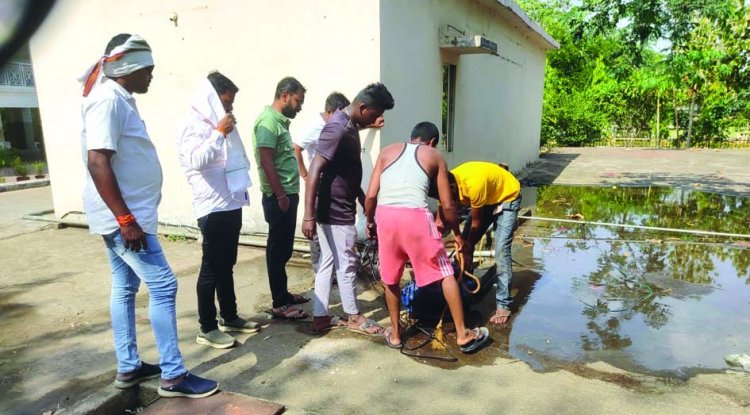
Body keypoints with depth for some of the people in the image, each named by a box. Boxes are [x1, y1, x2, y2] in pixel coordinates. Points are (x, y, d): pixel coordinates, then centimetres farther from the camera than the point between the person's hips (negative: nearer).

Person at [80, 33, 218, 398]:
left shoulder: (120, 99, 14)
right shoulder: (108, 99, -16)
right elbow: (98, 163, -24)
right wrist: (126, 219, -25)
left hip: (129, 214, 10)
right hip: (124, 217, -10)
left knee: (124, 289, 14)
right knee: (163, 286, -7)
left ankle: (128, 368, 26)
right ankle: (173, 375, 2)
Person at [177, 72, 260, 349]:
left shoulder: (219, 123, 16)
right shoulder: (193, 126, -10)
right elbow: (196, 161, -25)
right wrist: (219, 134, -22)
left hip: (231, 203, 9)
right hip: (212, 207, -9)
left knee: (227, 264, 16)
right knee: (212, 267, -1)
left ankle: (229, 317, 28)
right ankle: (207, 328, 9)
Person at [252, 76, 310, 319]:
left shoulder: (280, 121, 16)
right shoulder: (268, 121, -14)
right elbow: (266, 162, -21)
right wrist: (280, 195, -21)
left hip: (288, 195, 10)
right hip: (278, 197, -10)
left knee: (284, 249, 16)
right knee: (278, 250, -2)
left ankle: (283, 294, 28)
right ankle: (279, 305, 6)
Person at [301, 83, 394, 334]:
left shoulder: (350, 126, 10)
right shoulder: (337, 128, -20)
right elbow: (315, 171, -26)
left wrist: (363, 199, 26)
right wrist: (308, 215, -29)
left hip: (341, 208, 10)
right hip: (335, 211, -10)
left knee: (328, 263, 13)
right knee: (346, 263, 5)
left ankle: (320, 317, 23)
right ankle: (354, 317, 22)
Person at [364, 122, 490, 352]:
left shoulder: (387, 151, 22)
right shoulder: (435, 156, 18)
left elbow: (371, 196, 11)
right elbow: (447, 206, 15)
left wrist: (370, 222, 28)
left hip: (385, 215, 3)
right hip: (416, 216, -2)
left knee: (391, 279, 21)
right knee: (446, 274, 13)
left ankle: (395, 334, 33)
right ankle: (463, 335, 20)